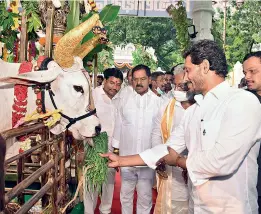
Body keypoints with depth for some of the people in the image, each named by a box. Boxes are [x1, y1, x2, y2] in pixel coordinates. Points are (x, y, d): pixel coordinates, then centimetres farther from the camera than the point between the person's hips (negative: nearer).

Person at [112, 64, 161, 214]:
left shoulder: (158, 102, -3)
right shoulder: (124, 101, 2)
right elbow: (118, 127, 5)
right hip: (126, 157, 2)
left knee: (145, 196, 13)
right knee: (126, 194, 16)